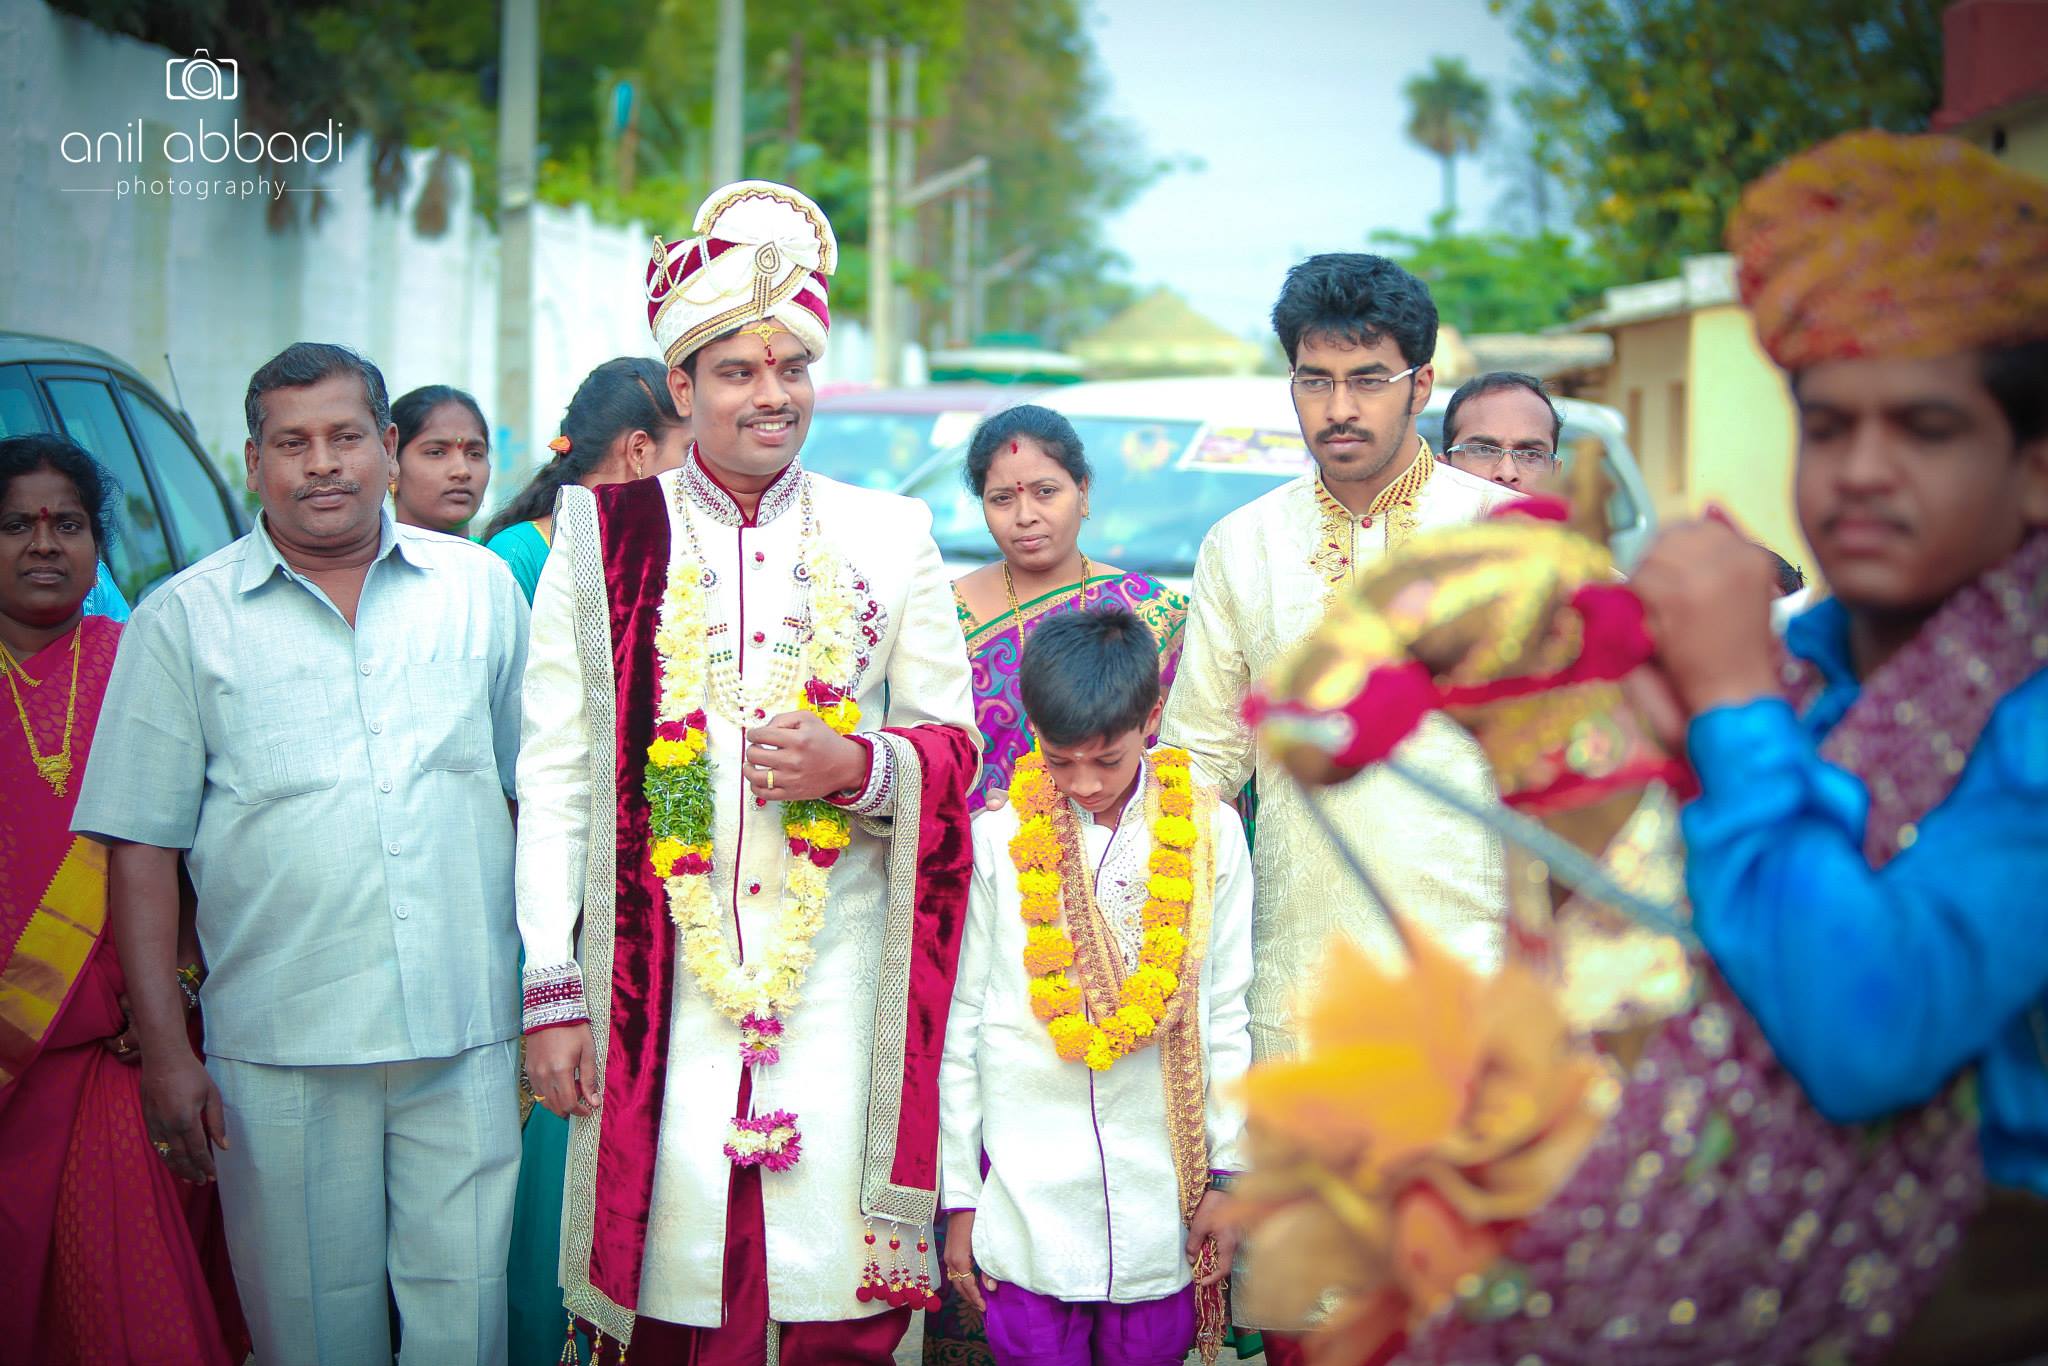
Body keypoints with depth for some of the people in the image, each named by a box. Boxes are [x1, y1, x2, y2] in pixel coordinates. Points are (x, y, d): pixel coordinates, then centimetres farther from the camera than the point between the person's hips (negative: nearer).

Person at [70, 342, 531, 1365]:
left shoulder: (479, 587, 9)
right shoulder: (182, 619, 3)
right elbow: (141, 847, 1)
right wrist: (163, 1050, -4)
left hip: (467, 1041, 1)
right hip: (281, 1051, -1)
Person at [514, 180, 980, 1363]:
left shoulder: (889, 538, 9)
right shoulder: (603, 543, 5)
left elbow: (957, 747, 11)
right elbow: (552, 782, 4)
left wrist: (857, 767, -11)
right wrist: (553, 993, -1)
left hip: (842, 986, 1)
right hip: (661, 987, -1)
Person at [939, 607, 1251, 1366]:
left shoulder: (1207, 835, 1)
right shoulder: (998, 841, -2)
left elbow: (1225, 1015, 6)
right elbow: (963, 1023, 3)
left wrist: (1226, 1176, 6)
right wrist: (958, 1194, 4)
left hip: (1162, 1195, 1)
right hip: (1026, 1195, -1)